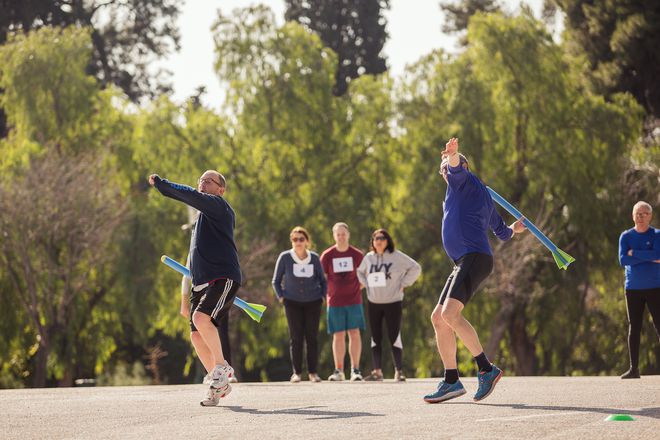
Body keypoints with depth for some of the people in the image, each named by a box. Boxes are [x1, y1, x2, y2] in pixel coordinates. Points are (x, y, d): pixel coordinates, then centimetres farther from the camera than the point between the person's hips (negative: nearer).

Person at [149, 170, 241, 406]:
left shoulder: (218, 206, -4)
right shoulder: (205, 213, 24)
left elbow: (192, 196, -21)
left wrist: (161, 184, -20)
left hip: (223, 278, -9)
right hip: (201, 281, 9)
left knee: (201, 318, -30)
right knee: (197, 335, 2)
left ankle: (222, 367, -16)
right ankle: (220, 384, 13)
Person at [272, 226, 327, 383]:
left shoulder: (314, 258, -1)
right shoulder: (285, 257, -5)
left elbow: (322, 280, 12)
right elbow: (276, 281, 5)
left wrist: (322, 296, 3)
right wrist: (281, 297, -4)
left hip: (313, 303, 1)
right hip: (293, 303, -1)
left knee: (312, 337, 0)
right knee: (295, 338, -4)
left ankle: (313, 372, 5)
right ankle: (296, 372, 1)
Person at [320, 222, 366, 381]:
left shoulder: (357, 255, 1)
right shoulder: (327, 255, 1)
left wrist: (357, 289, 5)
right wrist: (328, 293, 3)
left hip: (354, 301, 0)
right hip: (335, 301, 0)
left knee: (354, 333, -3)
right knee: (338, 335, 3)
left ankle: (355, 369, 0)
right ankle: (338, 370, 8)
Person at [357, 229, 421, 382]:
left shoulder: (397, 256, -6)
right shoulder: (369, 258, 6)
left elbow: (415, 268, -3)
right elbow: (360, 272, 24)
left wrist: (403, 284, -7)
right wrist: (366, 284, 8)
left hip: (393, 303, -4)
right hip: (373, 303, 4)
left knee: (394, 337, -5)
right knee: (375, 338, 6)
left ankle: (399, 371, 0)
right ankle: (377, 371, 12)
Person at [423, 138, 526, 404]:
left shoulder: (464, 180, 5)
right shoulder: (484, 197, 30)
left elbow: (456, 167, -20)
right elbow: (502, 232, 38)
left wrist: (452, 154, -43)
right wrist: (514, 229, 61)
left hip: (474, 257, -10)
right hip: (464, 262, 10)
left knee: (450, 314, -25)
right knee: (438, 318, 9)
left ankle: (486, 369, -24)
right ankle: (451, 381, 11)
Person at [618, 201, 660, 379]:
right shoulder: (626, 236, 6)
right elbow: (623, 260, -9)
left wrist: (634, 253, -13)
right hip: (633, 289, 2)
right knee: (634, 329, 3)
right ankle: (634, 369, 7)